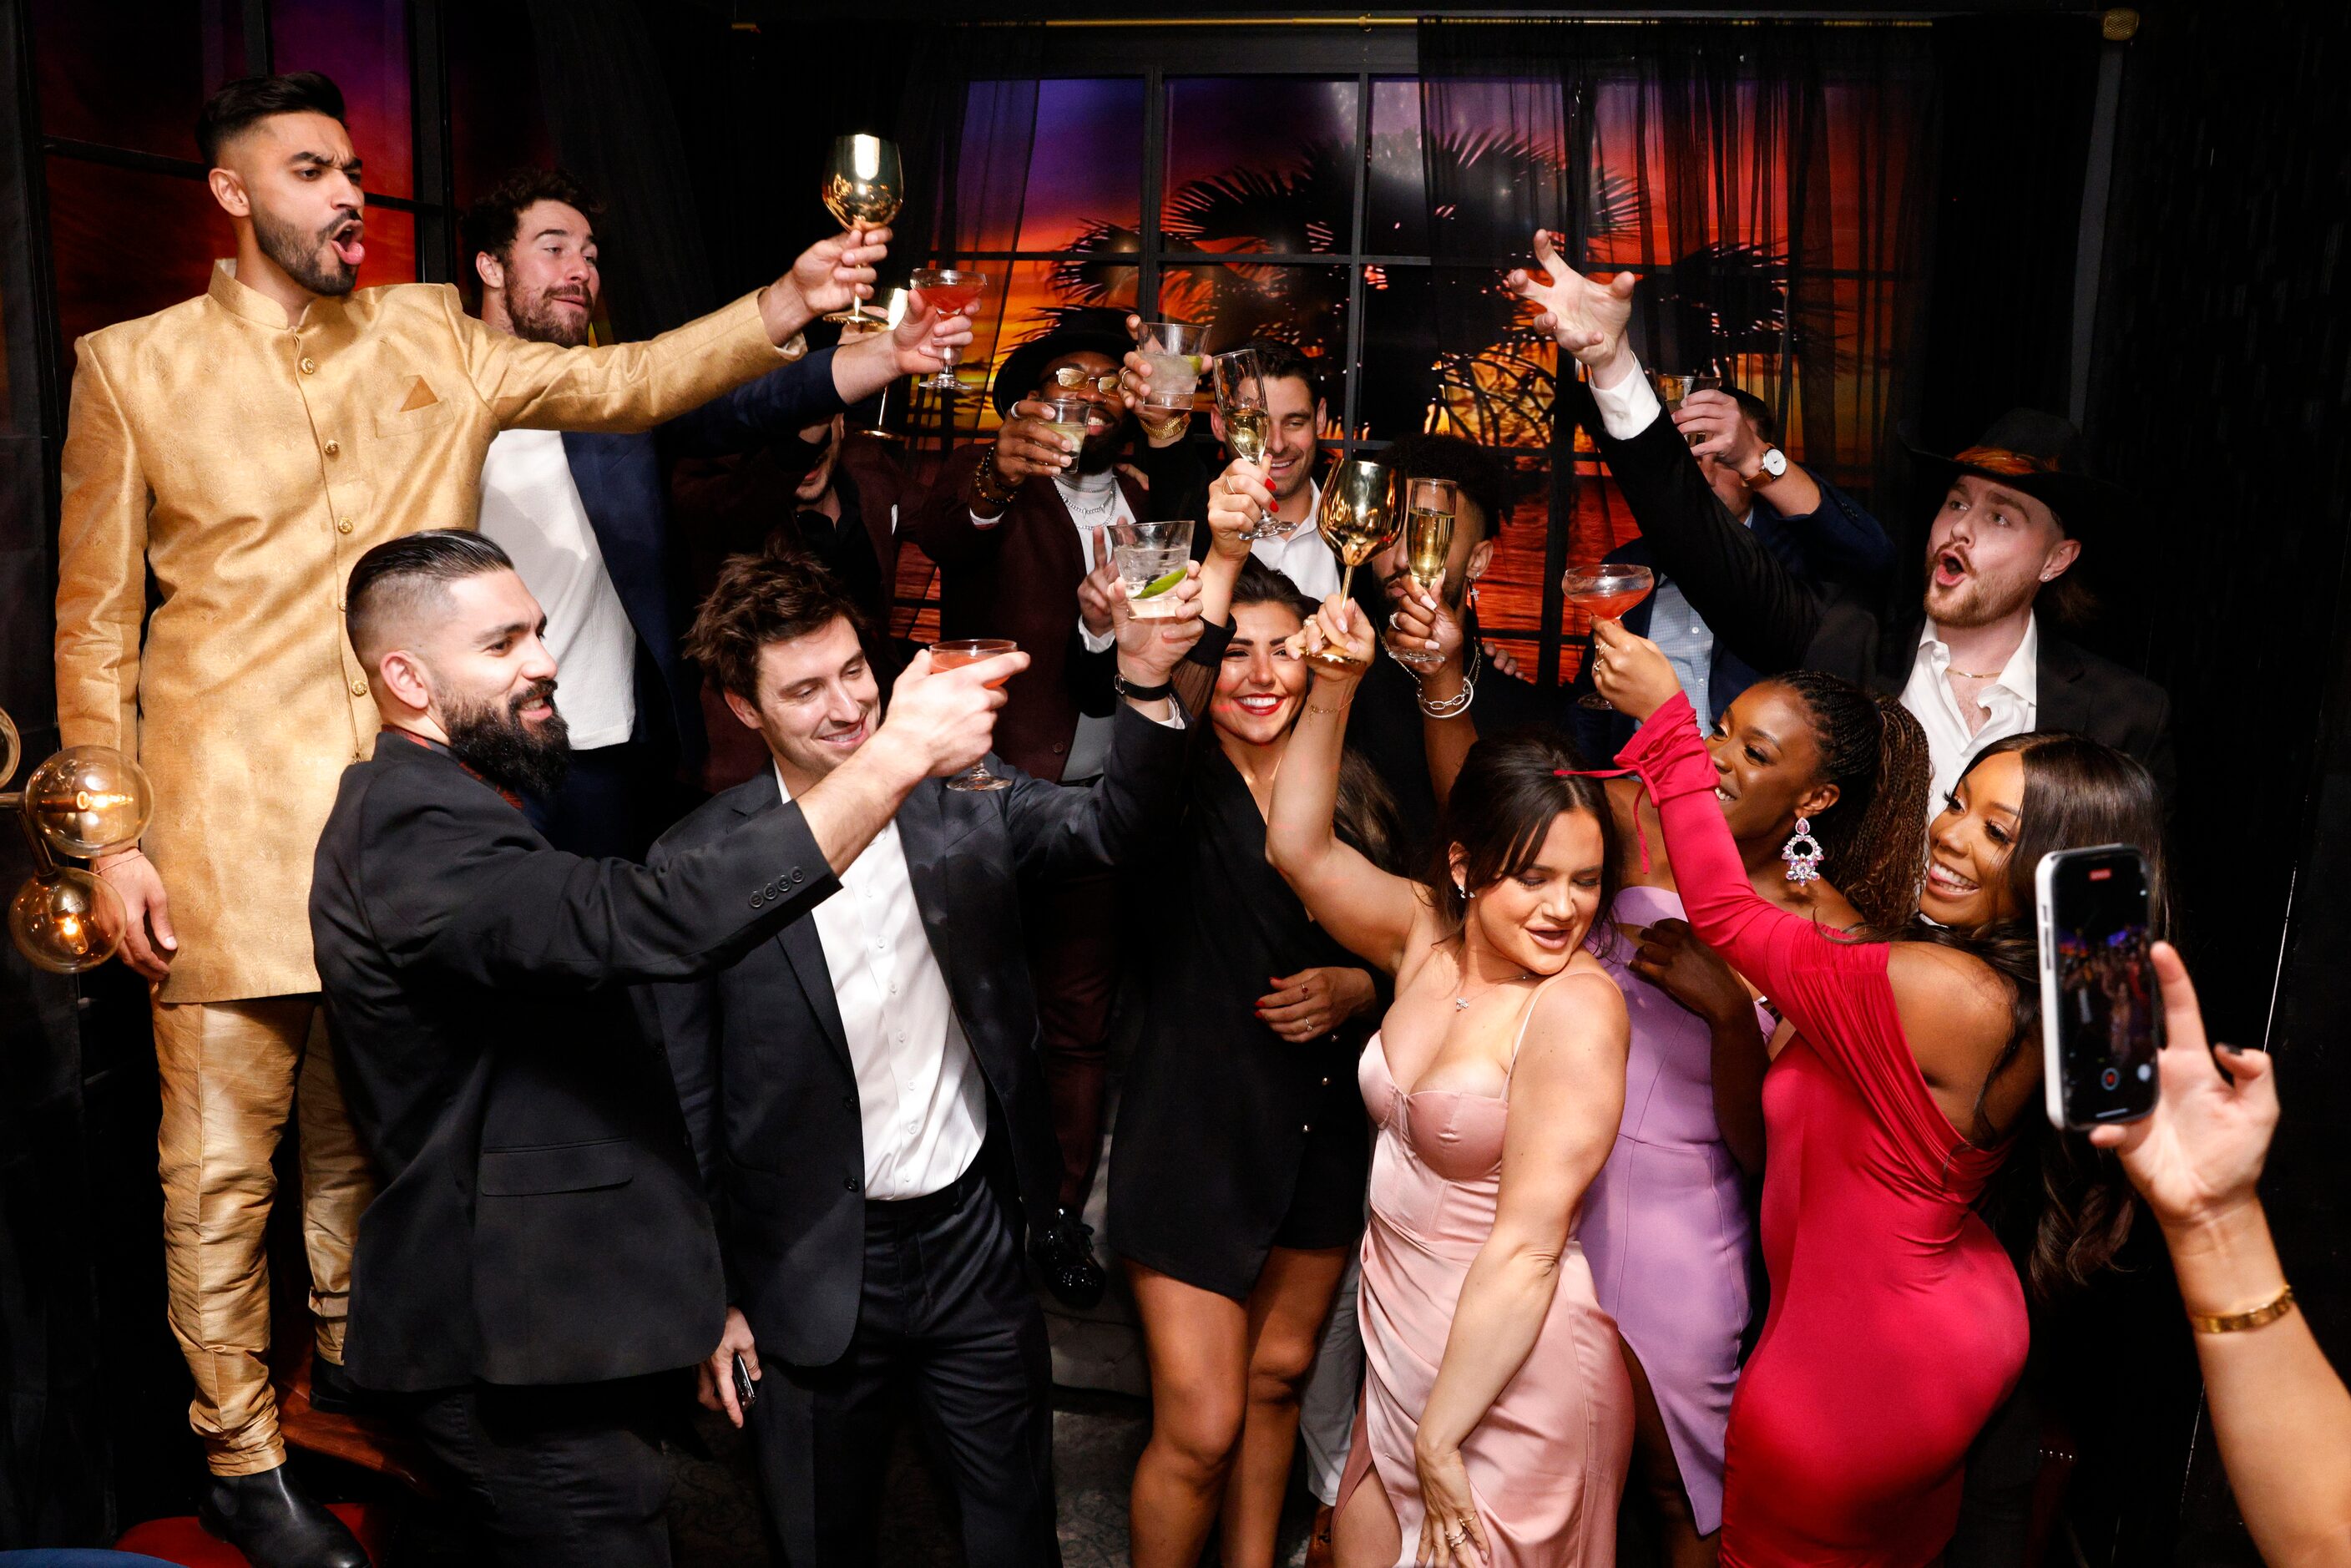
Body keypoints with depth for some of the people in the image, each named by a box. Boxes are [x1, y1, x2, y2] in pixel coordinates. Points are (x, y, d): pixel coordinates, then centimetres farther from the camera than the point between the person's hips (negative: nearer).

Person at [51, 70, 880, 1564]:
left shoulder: (430, 338, 8)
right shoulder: (134, 367, 1)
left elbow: (623, 380, 0)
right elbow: (96, 619, 2)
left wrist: (784, 305, -16)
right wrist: (115, 835, -4)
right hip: (230, 822, -3)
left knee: (366, 1121, 18)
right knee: (224, 1151, 5)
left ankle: (356, 1360, 39)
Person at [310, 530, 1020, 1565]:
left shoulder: (445, 809, 14)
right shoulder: (409, 830, -22)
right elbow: (652, 923, -36)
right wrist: (897, 753, -35)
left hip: (556, 1324, 10)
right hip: (515, 1351, -10)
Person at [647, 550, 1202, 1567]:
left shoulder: (962, 802, -6)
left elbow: (1114, 828, -20)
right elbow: (687, 1107, -7)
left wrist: (1144, 685, -36)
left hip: (976, 1238, 2)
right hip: (812, 1269, -1)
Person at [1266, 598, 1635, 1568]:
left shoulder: (1576, 1005, -22)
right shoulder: (1429, 935, -3)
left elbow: (1527, 1243, -22)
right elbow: (1300, 847, 3)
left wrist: (1441, 1437, -17)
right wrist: (1332, 688, -7)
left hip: (1512, 1372, -6)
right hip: (1398, 1344, 6)